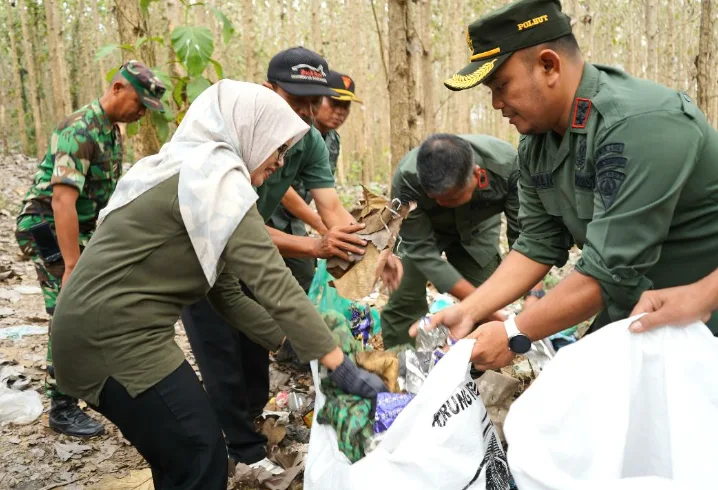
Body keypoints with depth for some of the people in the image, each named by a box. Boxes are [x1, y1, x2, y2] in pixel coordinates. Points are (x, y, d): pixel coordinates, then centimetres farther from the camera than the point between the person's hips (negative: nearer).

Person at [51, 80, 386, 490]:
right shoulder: (215, 175, -15)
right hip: (116, 337, -10)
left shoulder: (192, 170, 16)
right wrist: (340, 364, -20)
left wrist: (289, 343, 12)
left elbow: (228, 291, 16)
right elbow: (271, 281, -22)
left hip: (103, 330, 10)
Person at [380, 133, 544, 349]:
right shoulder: (406, 179, -38)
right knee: (405, 301, -10)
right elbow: (421, 250, -33)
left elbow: (523, 234, -28)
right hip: (422, 230, -1)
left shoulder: (507, 164, -36)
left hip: (477, 227, 1)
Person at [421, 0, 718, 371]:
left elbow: (611, 271, -32)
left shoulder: (637, 127, -30)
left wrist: (514, 335, -24)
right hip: (637, 299, 7)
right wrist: (468, 312, -9)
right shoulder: (535, 143, -4)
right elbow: (539, 246, 0)